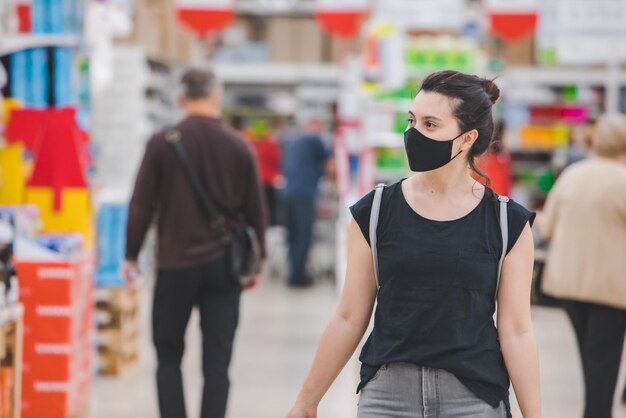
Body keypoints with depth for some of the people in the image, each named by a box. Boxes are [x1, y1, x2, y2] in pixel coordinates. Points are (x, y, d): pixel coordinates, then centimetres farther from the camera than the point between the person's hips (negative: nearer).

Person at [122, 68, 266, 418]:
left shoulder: (163, 143, -6)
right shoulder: (240, 147, -1)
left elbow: (142, 204, -4)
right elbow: (255, 211, 5)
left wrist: (131, 255, 8)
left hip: (176, 264, -1)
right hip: (224, 266, 1)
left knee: (169, 357, 12)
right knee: (217, 364, 4)